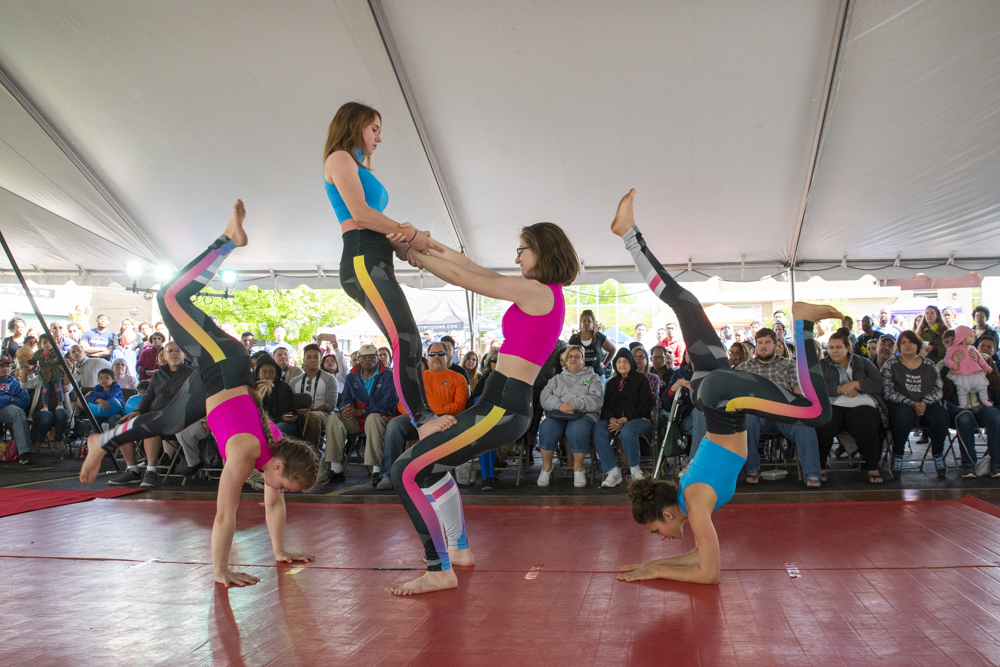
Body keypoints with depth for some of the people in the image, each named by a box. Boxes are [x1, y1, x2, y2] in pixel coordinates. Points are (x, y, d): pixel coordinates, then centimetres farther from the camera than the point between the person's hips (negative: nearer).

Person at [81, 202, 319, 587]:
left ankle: (103, 440, 47)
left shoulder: (278, 450, -13)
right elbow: (224, 515, -33)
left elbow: (273, 505, 2)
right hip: (217, 365, -5)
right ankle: (230, 240, -10)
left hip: (219, 382, 5)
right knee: (172, 297, -13)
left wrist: (279, 552, 7)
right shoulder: (245, 451, -31)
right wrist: (220, 572, -32)